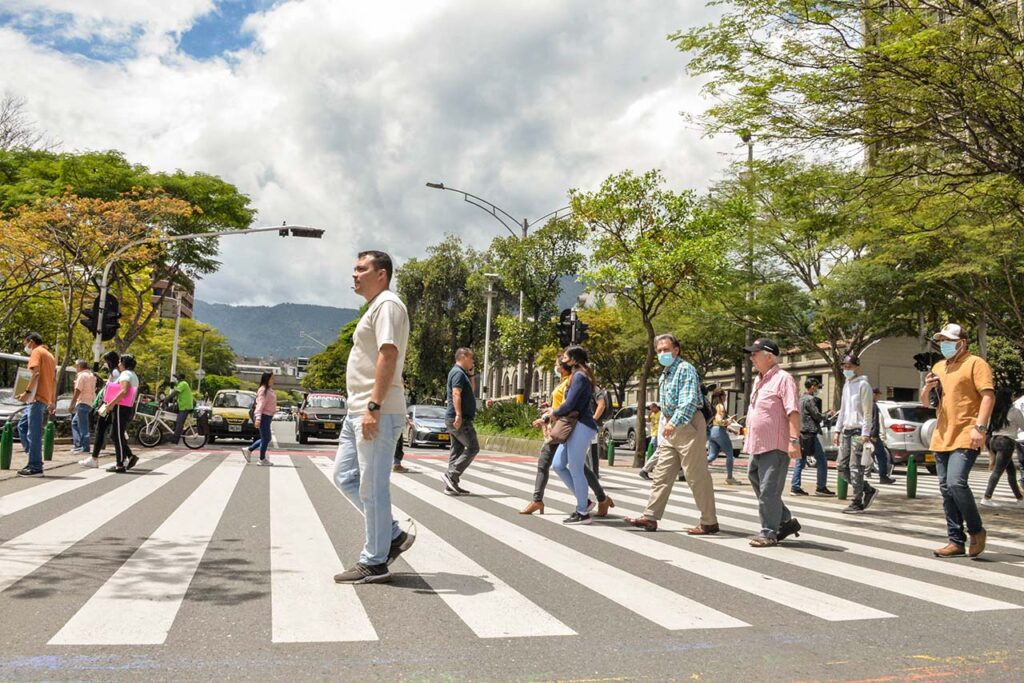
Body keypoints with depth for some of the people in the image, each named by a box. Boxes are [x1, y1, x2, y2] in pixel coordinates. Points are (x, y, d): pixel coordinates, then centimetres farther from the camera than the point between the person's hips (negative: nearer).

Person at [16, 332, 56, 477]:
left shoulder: (36, 352, -3)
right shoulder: (49, 355, 23)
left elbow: (36, 373, -18)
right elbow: (54, 379, 21)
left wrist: (27, 392, -21)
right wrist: (53, 401, 21)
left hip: (37, 398, -9)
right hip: (46, 398, 9)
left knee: (34, 433, -8)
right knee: (22, 426, 16)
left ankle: (35, 467, -9)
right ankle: (34, 461, 13)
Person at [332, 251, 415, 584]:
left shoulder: (387, 304, -10)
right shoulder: (375, 308, 21)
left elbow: (388, 356, -21)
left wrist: (373, 406, -26)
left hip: (377, 413, -11)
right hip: (358, 411, 11)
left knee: (372, 486, -4)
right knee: (345, 475, 15)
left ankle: (374, 563, 5)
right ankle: (392, 535, 21)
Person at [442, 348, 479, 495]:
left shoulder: (461, 372, 20)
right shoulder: (458, 372, -11)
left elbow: (469, 391, 30)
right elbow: (456, 394, -22)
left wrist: (470, 374, 21)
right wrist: (458, 414, -29)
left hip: (454, 419, 10)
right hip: (459, 419, -10)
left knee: (457, 450, 8)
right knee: (473, 447, -8)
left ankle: (451, 486, 8)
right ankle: (451, 475, -12)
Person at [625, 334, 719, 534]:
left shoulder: (685, 369, -10)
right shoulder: (665, 374, 19)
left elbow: (690, 400, -22)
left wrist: (675, 422, -31)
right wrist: (665, 426, 21)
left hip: (688, 426, -9)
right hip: (670, 428, 9)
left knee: (697, 476, -5)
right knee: (662, 473, 8)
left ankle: (709, 522, 3)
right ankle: (650, 517, 11)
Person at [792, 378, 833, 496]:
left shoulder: (801, 399, 18)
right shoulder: (810, 399, -11)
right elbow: (817, 415, -16)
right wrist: (825, 417, 5)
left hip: (801, 434, 10)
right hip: (809, 434, -10)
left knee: (801, 461, 10)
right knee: (822, 460, -3)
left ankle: (795, 487, 8)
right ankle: (821, 487, -2)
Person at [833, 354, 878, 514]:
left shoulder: (863, 385, -7)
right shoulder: (846, 386, 18)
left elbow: (867, 411, -12)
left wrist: (865, 434, -18)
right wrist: (837, 430, 17)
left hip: (858, 431, -8)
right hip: (846, 430, 8)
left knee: (855, 467, -7)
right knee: (841, 466, 6)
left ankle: (857, 503, -1)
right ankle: (868, 490, 19)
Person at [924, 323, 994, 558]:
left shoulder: (975, 363, -2)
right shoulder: (938, 367, 20)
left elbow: (988, 395, -11)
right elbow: (925, 402, 24)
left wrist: (979, 427, -21)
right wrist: (927, 388, 2)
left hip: (965, 437, -8)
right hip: (941, 438, 8)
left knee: (956, 482, -20)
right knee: (946, 490, 6)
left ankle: (976, 531, 1)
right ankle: (956, 541, 12)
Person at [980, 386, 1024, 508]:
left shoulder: (996, 410, 10)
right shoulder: (1014, 411, -7)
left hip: (994, 440, 7)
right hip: (1006, 442, -7)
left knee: (1011, 470, 16)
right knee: (998, 471, -9)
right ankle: (986, 498, -16)